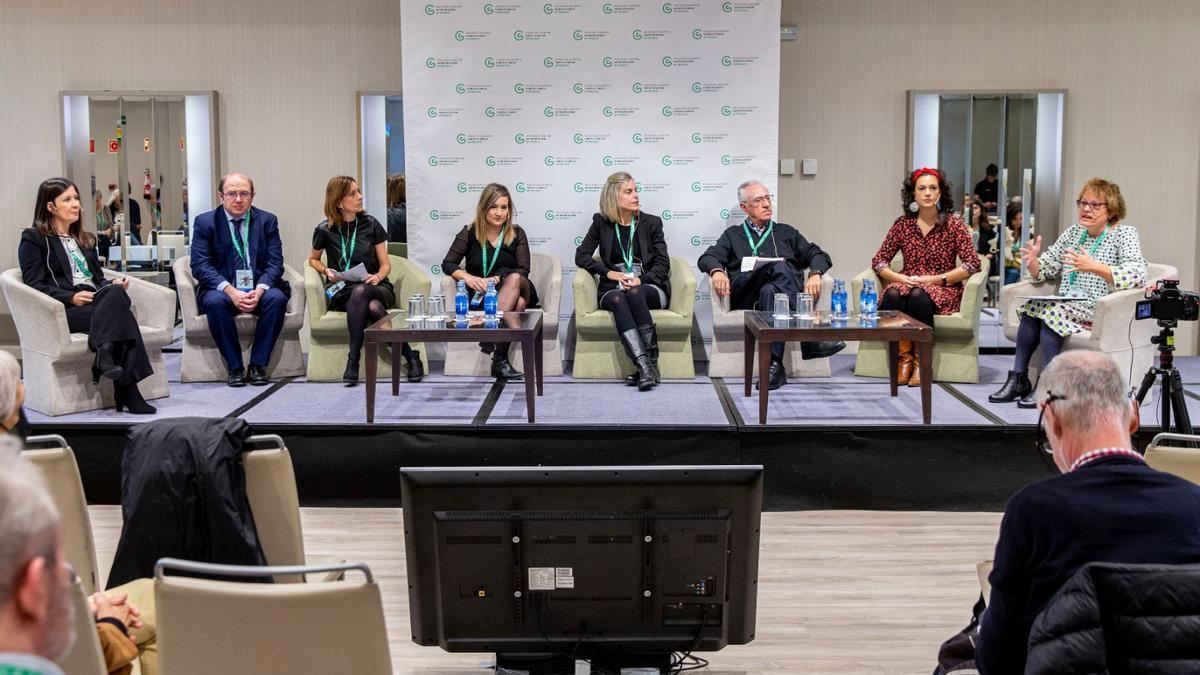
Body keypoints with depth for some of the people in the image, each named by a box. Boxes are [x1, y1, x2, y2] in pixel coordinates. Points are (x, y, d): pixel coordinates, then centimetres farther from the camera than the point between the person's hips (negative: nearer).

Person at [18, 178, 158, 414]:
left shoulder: (85, 240, 31)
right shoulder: (33, 239, 10)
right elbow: (35, 285, -1)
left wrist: (114, 285, 3)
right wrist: (71, 297, -17)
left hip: (96, 301, 5)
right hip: (64, 310, -5)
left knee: (115, 292, -34)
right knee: (120, 313, -34)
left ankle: (105, 355, -49)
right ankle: (127, 390, -42)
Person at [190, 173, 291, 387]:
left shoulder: (267, 221, 7)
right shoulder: (204, 222, 3)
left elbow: (275, 263, 0)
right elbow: (200, 265, -7)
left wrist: (260, 290, -20)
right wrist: (230, 290, -23)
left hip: (259, 289, 1)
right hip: (221, 289, -1)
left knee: (277, 298, -31)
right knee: (215, 301, -35)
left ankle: (258, 365, -21)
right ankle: (235, 367, -24)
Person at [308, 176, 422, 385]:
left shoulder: (371, 225, 5)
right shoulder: (325, 230, 3)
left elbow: (385, 264, 9)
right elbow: (313, 259, 21)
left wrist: (377, 277, -14)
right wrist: (326, 271, -1)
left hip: (374, 287, 1)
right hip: (341, 291, 0)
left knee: (359, 292, -39)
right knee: (373, 307, -37)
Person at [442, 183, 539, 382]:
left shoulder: (517, 234, 4)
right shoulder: (469, 233, 2)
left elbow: (523, 271, -5)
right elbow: (448, 264, 1)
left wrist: (497, 279, -24)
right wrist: (467, 277, -21)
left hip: (515, 289, 2)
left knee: (514, 278, -35)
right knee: (518, 303, -35)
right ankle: (500, 359, -42)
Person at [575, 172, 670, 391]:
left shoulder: (651, 222, 9)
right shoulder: (601, 222, 10)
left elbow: (663, 263, 4)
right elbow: (581, 255, 6)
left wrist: (641, 280, -14)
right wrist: (609, 272, -9)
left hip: (649, 288, 0)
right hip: (613, 289, 0)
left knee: (634, 293, -36)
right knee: (618, 299, -36)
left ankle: (650, 363, -37)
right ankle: (646, 365, -48)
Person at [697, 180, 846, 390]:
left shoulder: (785, 232, 31)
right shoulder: (733, 235, 29)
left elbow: (818, 255, 21)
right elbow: (707, 258, 12)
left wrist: (815, 275, -3)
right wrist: (717, 271, -14)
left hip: (784, 291, 1)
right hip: (745, 297, -1)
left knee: (769, 291, -38)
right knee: (780, 267, -34)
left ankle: (774, 364, -51)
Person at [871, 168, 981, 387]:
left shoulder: (953, 223, 0)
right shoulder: (903, 224, 7)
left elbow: (972, 263, -6)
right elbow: (879, 261, 6)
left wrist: (937, 279, -14)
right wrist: (900, 278, -13)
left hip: (943, 289, -2)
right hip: (908, 285, 2)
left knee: (918, 296, -36)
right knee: (892, 295, -32)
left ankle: (920, 361, -24)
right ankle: (904, 358, -23)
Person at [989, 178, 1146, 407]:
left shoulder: (1125, 234, -2)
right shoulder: (1073, 232, 17)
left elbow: (1137, 275, -19)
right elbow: (1045, 270, 18)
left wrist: (1095, 267, -32)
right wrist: (1033, 262, -7)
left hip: (1101, 309, -6)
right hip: (1069, 305, 6)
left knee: (1051, 310, -28)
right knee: (1032, 307, -20)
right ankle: (1018, 378, -18)